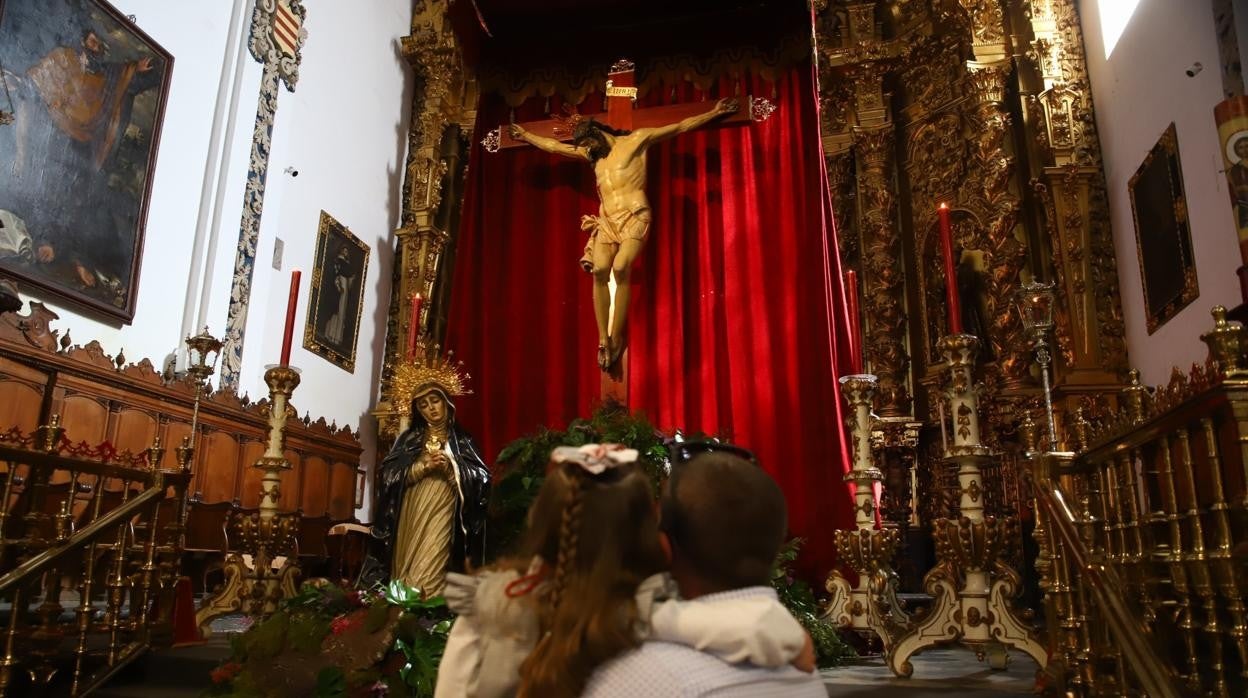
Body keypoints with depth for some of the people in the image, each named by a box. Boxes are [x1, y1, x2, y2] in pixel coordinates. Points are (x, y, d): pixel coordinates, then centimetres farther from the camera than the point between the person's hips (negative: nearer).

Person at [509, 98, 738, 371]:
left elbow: (681, 126, 9)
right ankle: (603, 340, -18)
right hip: (607, 220, 5)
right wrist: (525, 135, 40)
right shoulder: (590, 153, 23)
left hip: (634, 217, -5)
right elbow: (555, 146, 34)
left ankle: (616, 339, -24)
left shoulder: (636, 139, 8)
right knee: (599, 271, -20)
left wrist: (714, 112, 7)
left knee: (621, 268, -27)